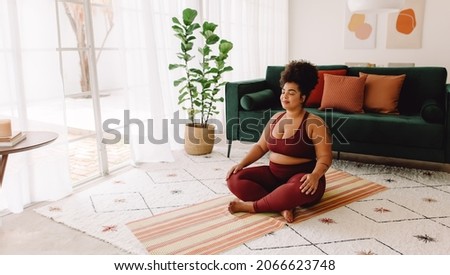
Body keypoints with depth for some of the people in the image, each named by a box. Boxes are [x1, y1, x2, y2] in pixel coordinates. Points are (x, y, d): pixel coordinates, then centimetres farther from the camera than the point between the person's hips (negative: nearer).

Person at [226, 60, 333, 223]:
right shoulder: (276, 118, 9)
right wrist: (241, 164, -3)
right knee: (234, 179, -15)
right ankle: (282, 206, -24)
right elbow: (261, 146, 12)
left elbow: (324, 157, -14)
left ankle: (252, 206, -22)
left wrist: (315, 176, -35)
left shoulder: (314, 123, -10)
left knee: (297, 189, -43)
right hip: (273, 175, 6)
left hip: (301, 178, -6)